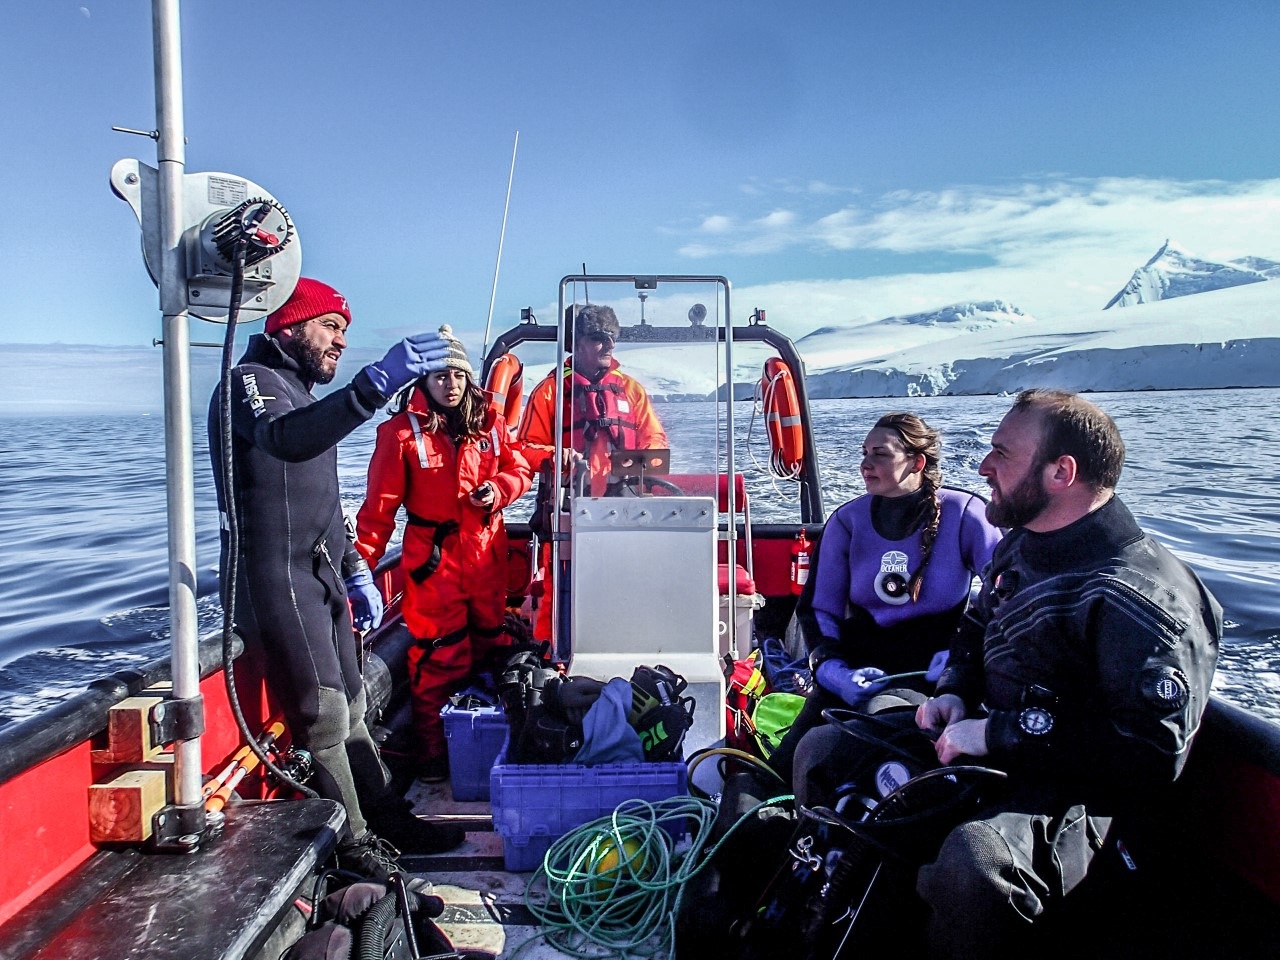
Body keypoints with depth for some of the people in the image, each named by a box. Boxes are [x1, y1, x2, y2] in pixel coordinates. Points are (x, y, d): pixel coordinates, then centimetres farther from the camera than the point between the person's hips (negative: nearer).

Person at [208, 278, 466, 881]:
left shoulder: (301, 396, 22)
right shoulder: (250, 382, -9)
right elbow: (284, 439, -36)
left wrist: (356, 571, 19)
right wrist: (378, 382, -46)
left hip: (320, 578, 10)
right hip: (277, 581, -10)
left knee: (350, 706, 14)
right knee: (323, 716, -7)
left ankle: (386, 819, 24)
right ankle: (351, 846, 6)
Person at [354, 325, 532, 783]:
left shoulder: (489, 423, 4)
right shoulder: (401, 431, -7)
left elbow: (518, 469, 13)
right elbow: (381, 503, -8)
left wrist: (497, 491, -10)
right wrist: (363, 559, -13)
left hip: (487, 555, 5)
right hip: (433, 558, -4)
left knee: (488, 639, 15)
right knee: (437, 657, -2)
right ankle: (433, 754, 13)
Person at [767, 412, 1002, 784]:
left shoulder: (964, 515, -6)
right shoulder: (848, 520, 2)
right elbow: (819, 609, 3)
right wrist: (834, 670, -15)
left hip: (936, 671, -2)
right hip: (860, 665, 2)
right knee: (789, 768, -14)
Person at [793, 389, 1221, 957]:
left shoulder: (1143, 598, -21)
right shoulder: (1019, 547, 7)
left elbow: (1152, 753, -26)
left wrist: (1000, 734, -24)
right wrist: (954, 692, 4)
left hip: (1079, 794, -8)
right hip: (984, 741, 9)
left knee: (973, 860, -40)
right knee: (822, 749, 2)